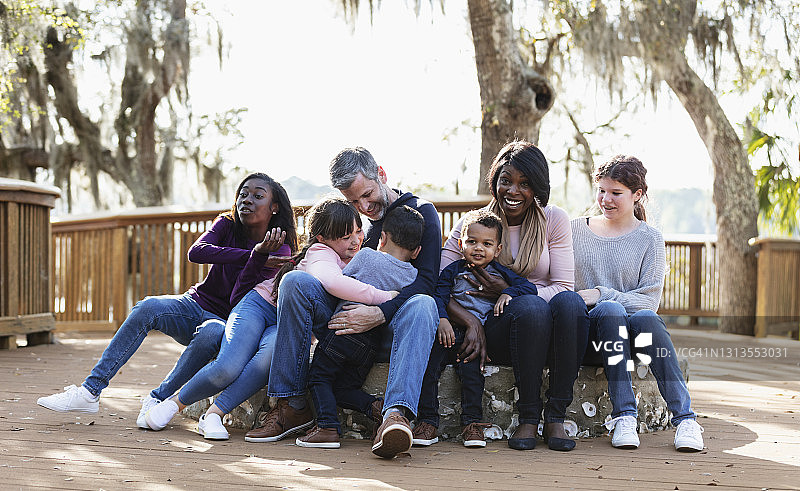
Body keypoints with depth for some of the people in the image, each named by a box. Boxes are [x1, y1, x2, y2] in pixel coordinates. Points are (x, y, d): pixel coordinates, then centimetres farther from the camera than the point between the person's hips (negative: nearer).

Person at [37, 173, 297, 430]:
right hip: (194, 305, 3)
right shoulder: (227, 225, 4)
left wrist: (259, 255, -31)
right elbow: (195, 252, -18)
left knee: (212, 334, -40)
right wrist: (248, 255, -24)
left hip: (222, 320, -3)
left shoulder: (278, 252, -7)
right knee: (147, 308, -28)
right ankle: (90, 391, -29)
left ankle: (159, 398, -24)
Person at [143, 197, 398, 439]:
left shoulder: (357, 259, 2)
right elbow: (331, 281, -45)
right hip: (259, 306, -4)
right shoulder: (320, 253, -22)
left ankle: (214, 414, -27)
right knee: (227, 369, -29)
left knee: (275, 349, -35)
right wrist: (384, 296, -42)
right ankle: (175, 402, 3)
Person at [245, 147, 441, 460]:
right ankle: (292, 405, -24)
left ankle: (396, 414, -60)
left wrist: (379, 314, -24)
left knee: (421, 305, -39)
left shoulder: (421, 212, 3)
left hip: (392, 324, -4)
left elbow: (426, 280, -10)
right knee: (296, 282, -19)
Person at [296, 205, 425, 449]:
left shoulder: (366, 257, -2)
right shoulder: (414, 277, 6)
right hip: (373, 344, 5)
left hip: (345, 328, -4)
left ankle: (327, 426, -12)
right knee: (344, 387, 16)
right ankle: (375, 405, -8)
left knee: (319, 376, 4)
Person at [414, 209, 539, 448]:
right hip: (451, 332, 1)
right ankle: (427, 421, -18)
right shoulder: (453, 271, 14)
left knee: (470, 365, -30)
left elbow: (529, 288, 7)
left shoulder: (499, 272, 15)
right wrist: (442, 320, -17)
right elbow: (439, 296, 1)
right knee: (428, 357, -24)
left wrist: (508, 293, -12)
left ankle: (472, 422, -23)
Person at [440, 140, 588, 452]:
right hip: (497, 331, -1)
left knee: (569, 303, -34)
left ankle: (556, 417, -26)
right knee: (530, 306, -36)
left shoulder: (554, 220, 6)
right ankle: (528, 417, -24)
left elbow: (563, 286, -2)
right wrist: (471, 322, -24)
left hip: (549, 336, 2)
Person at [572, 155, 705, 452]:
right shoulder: (576, 230, 16)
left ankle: (684, 417, -38)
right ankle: (624, 416, -40)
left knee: (646, 318, -36)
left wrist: (601, 294, -13)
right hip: (588, 328, 0)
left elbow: (649, 299, 0)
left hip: (633, 319, 0)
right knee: (611, 310, -36)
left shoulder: (649, 239, 10)